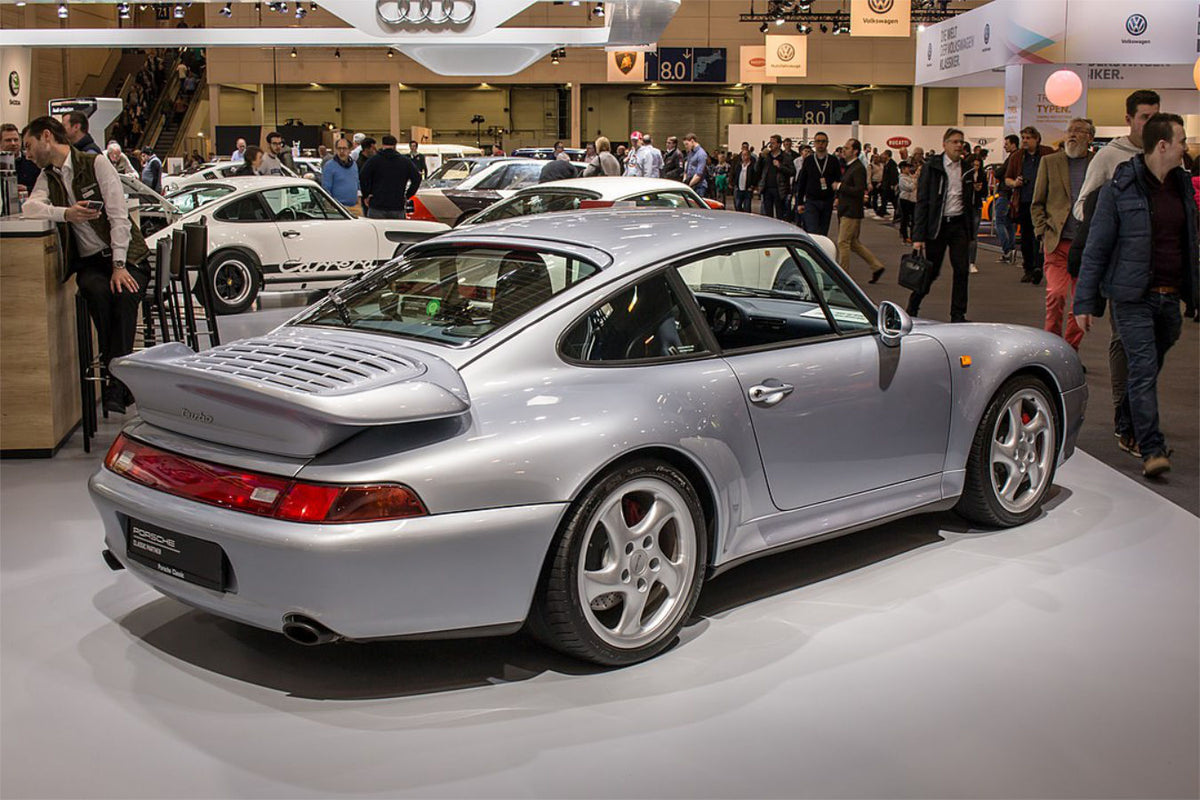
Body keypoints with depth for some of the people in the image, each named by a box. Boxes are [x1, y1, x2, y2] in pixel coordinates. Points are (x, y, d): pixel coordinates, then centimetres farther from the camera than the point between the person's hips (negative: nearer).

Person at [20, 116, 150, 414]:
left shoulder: (96, 164, -1)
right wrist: (66, 213, -28)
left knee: (125, 295, -32)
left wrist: (119, 265, -16)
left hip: (125, 255, -3)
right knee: (97, 291, -31)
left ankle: (117, 385, -30)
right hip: (89, 261, 3)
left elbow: (119, 215, -8)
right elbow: (30, 207, -7)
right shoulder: (48, 177, 13)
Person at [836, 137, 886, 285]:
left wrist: (840, 187, -18)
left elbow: (859, 191, -23)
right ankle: (876, 266, 21)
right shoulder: (848, 167, 15)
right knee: (854, 243, 14)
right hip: (845, 211, 10)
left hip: (852, 212, -10)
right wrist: (839, 198, 10)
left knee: (843, 243, -5)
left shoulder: (858, 169, -15)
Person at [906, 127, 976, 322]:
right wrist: (918, 236, -14)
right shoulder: (931, 166, -5)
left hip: (959, 225, 4)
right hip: (937, 225, -4)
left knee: (962, 270, -3)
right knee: (931, 271, 1)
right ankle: (912, 308, 23)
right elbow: (922, 201, -9)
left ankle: (958, 315, 7)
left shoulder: (966, 169, 9)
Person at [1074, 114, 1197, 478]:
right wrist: (1085, 303, -8)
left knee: (1150, 368, 14)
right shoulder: (1120, 188, -7)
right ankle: (1151, 449, -9)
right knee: (1143, 369, -10)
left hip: (1170, 298, 6)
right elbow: (1096, 248, -5)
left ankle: (1131, 426, 34)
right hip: (1134, 298, -5)